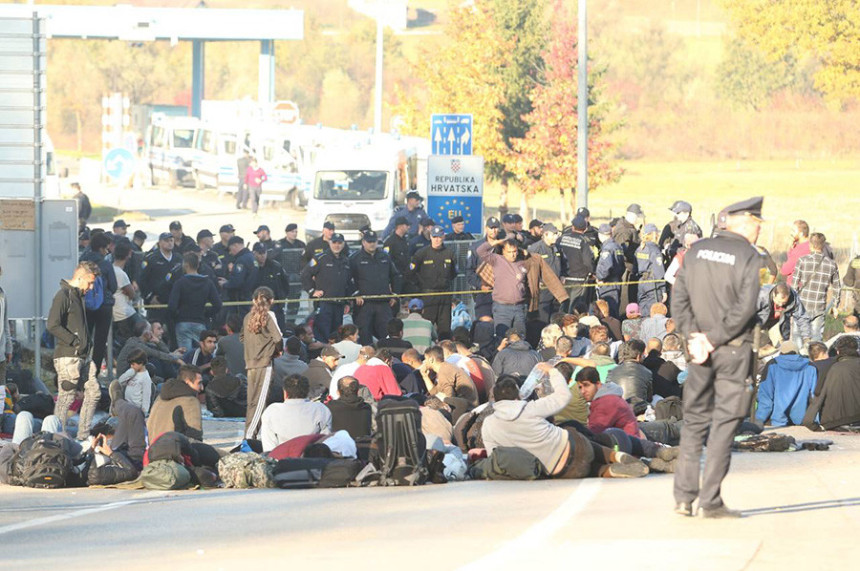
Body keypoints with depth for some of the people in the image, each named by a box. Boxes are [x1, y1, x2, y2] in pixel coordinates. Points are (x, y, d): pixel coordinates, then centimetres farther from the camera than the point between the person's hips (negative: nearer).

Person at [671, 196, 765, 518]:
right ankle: (710, 501, -4)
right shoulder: (748, 256, -8)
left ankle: (684, 497, 9)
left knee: (694, 420, 12)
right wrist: (714, 339, -11)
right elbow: (745, 308, -16)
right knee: (724, 424, -1)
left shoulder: (696, 251, 8)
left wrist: (694, 337, -3)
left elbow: (678, 299, 3)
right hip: (734, 350, -5)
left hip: (701, 350, 5)